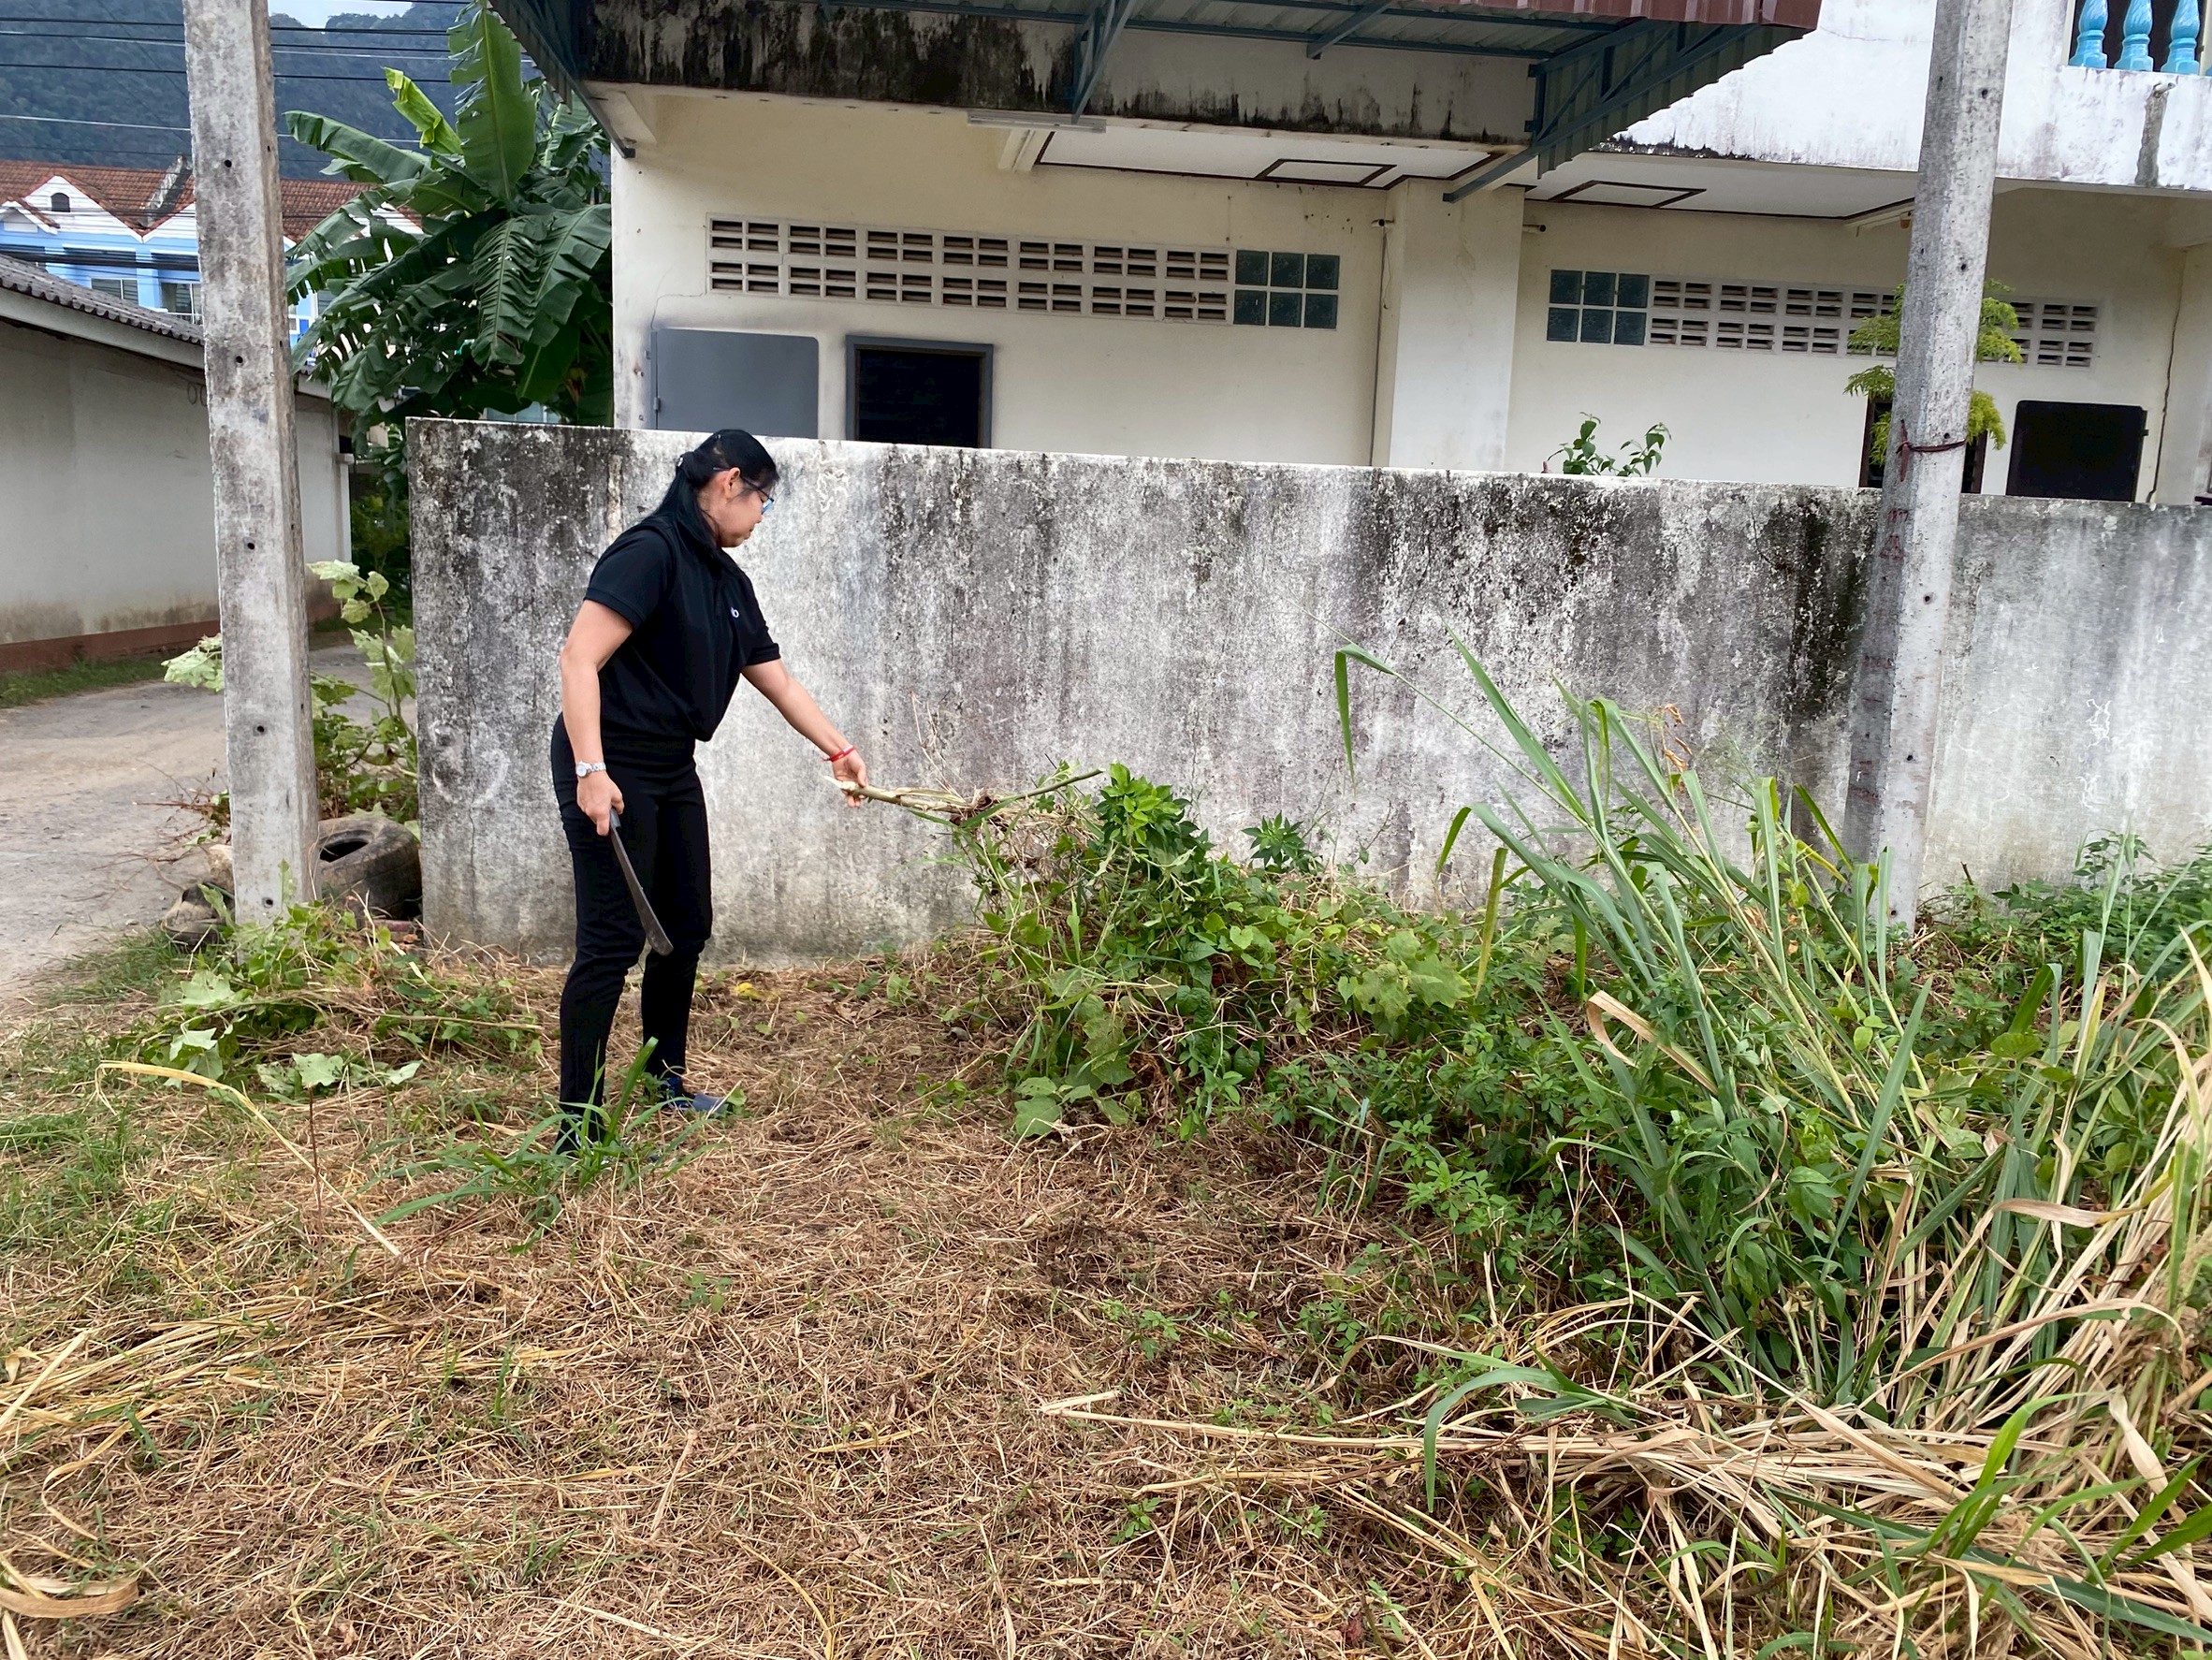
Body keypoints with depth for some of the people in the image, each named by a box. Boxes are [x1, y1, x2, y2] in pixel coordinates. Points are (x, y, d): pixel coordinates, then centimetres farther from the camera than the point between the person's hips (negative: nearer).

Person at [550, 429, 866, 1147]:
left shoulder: (727, 582, 12)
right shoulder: (650, 552, -15)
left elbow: (778, 682, 19)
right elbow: (579, 659, -22)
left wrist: (838, 750, 18)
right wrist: (591, 771, -26)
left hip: (672, 772, 9)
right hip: (612, 771, -9)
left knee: (687, 926, 14)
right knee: (613, 940, -7)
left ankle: (665, 1078, 31)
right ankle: (576, 1119, 2)